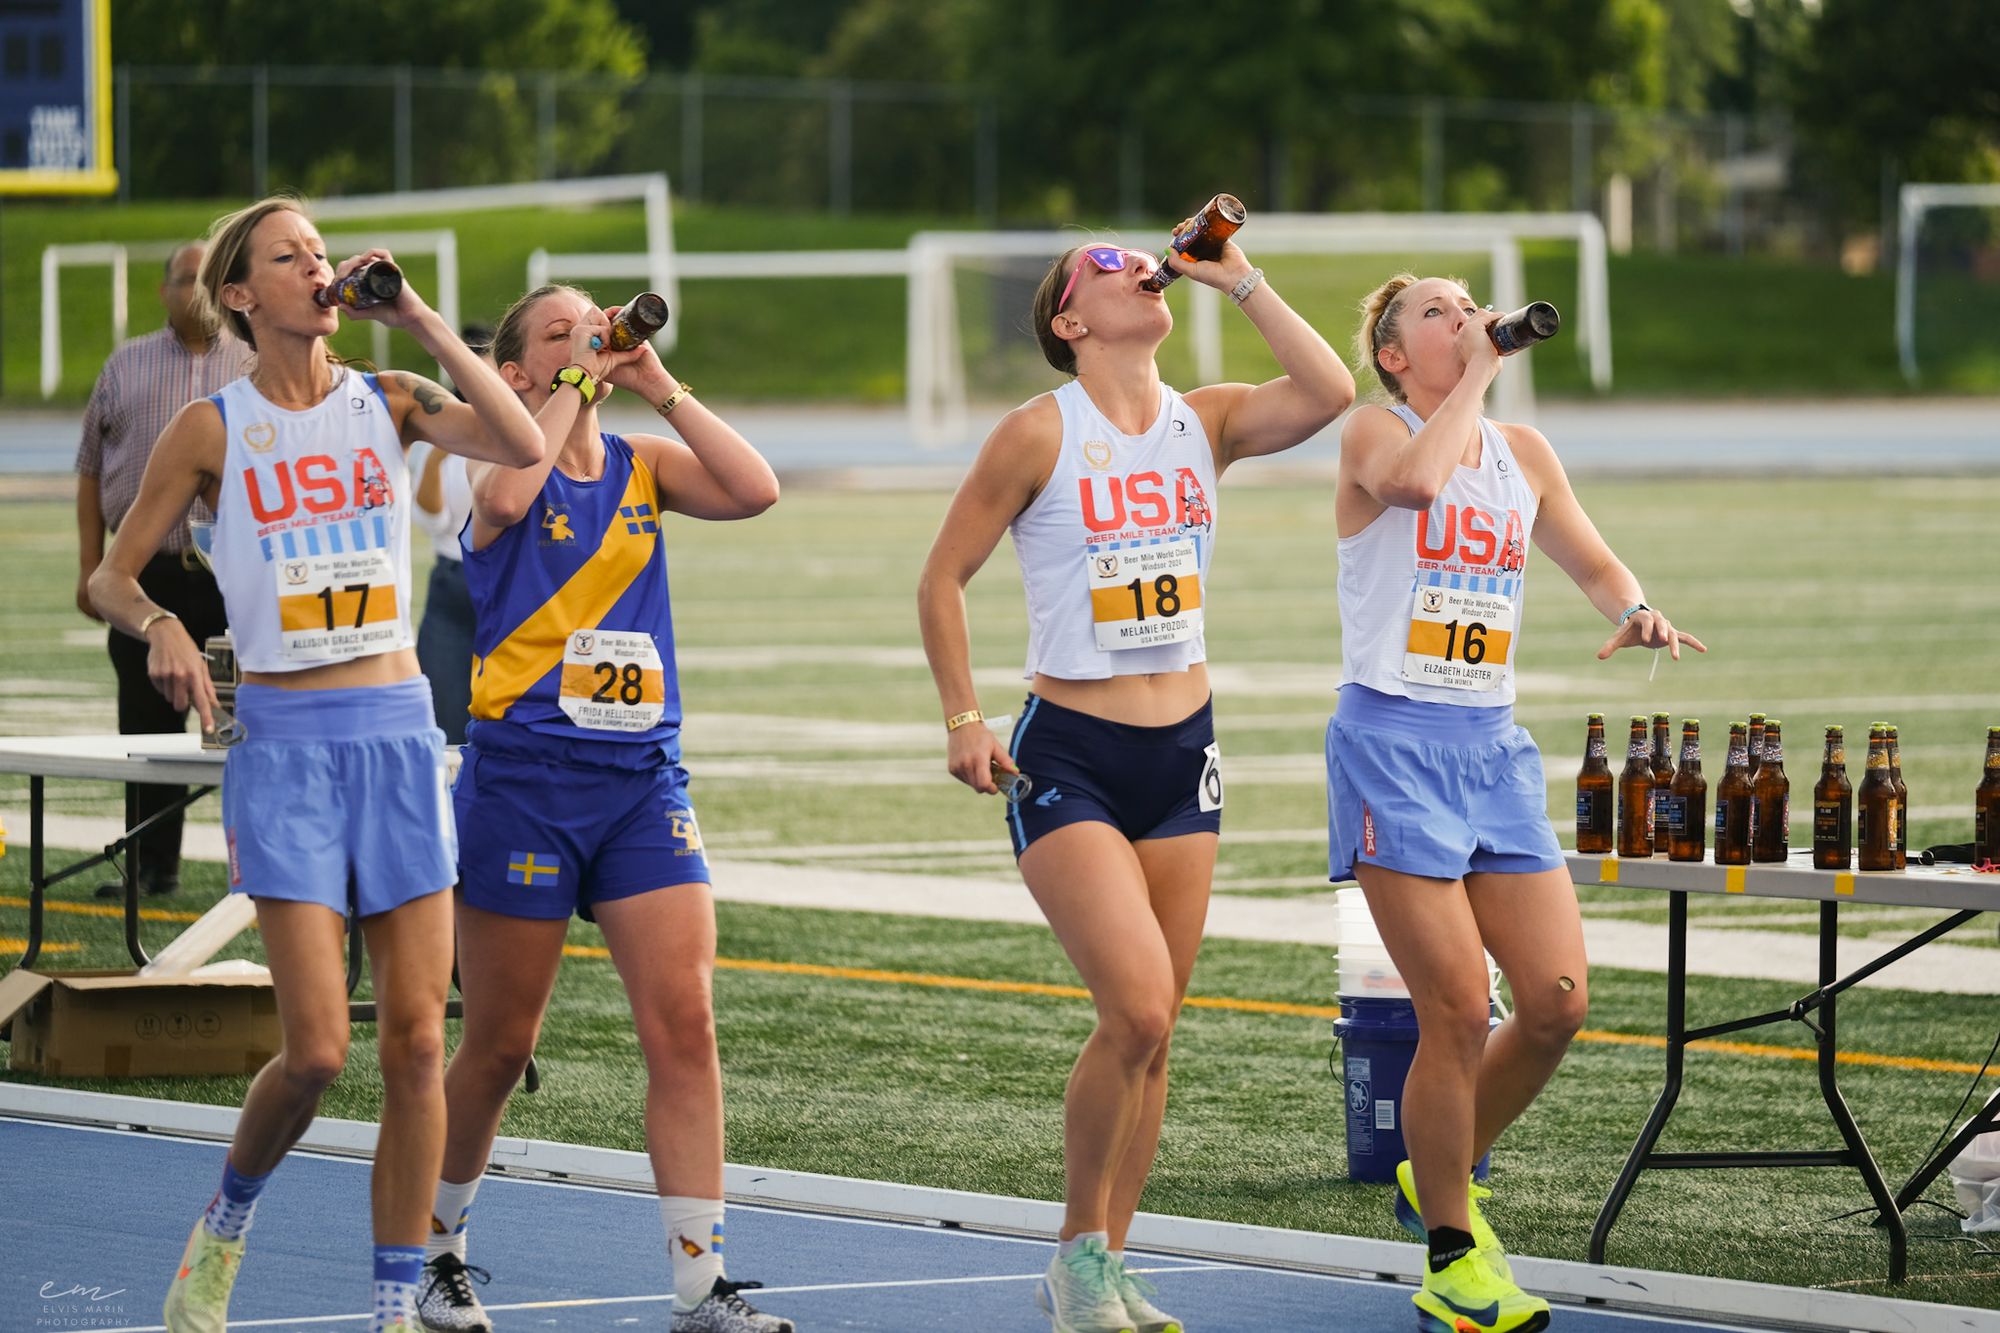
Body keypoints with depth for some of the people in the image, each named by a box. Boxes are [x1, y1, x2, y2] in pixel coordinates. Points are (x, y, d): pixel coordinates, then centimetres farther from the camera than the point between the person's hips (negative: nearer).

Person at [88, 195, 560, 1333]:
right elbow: (111, 577, 6)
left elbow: (523, 445, -12)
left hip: (400, 733, 3)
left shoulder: (387, 403, 6)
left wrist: (419, 320, -10)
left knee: (417, 1039, -2)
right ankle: (228, 1219, 20)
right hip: (285, 740, -3)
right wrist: (159, 624, -15)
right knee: (317, 1049, -10)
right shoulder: (214, 427, 1)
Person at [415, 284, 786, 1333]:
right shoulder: (502, 456, -1)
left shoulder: (643, 463, 11)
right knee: (500, 1042, 5)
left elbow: (755, 490, -6)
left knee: (684, 1026, -7)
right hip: (522, 770, -4)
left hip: (643, 774, 4)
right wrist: (575, 384, -15)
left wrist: (659, 387, -4)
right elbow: (507, 495, -26)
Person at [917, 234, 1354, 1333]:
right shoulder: (1041, 432, -7)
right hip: (1067, 757, -5)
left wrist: (1240, 281, -8)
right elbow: (943, 577, -2)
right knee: (1137, 1010, -18)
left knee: (1151, 1033, 6)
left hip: (1181, 754, 5)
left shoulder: (1205, 422, 4)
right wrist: (963, 720, -8)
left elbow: (1327, 393, -14)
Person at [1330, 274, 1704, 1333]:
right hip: (1392, 740, -6)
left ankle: (1439, 1180, 22)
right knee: (1457, 1009, -10)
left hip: (1492, 746, 6)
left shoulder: (1522, 452, 14)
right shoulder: (1372, 431, -4)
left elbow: (1592, 562, 21)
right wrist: (1476, 375, -14)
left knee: (1557, 1000, -3)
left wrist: (1632, 610, -2)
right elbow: (1414, 478, -27)